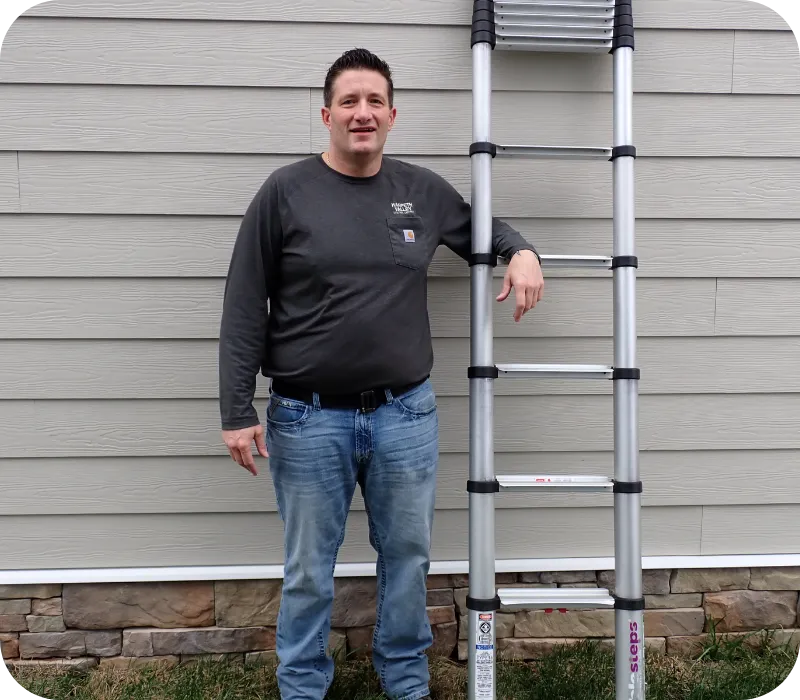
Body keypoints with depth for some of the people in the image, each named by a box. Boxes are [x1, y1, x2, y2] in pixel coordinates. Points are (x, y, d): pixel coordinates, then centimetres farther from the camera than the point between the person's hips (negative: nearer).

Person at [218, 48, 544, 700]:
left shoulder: (424, 190, 5)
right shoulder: (286, 191, -4)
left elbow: (482, 226, 25)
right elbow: (244, 310, -3)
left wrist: (521, 250, 2)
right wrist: (237, 411, -6)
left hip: (407, 414, 3)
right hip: (308, 419, -2)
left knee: (408, 558, 16)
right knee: (309, 571, 11)